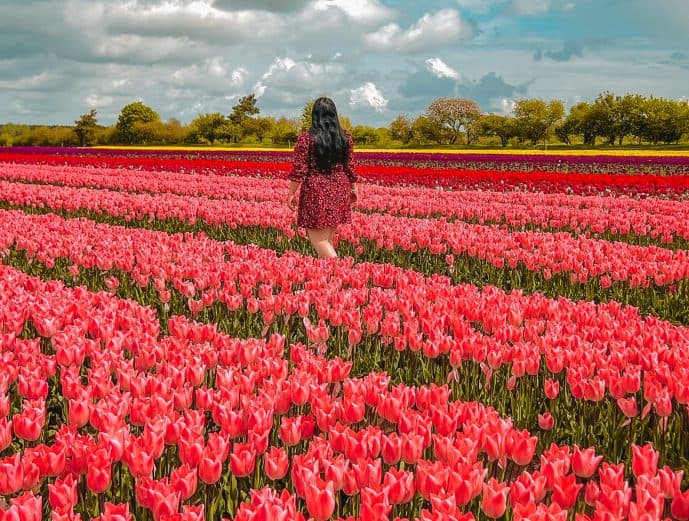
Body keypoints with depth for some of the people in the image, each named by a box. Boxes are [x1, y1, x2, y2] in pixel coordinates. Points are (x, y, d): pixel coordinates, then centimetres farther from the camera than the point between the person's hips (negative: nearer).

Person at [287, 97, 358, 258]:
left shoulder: (306, 138, -9)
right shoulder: (346, 138, 2)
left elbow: (299, 170, -9)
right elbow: (350, 167, 7)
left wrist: (291, 193, 1)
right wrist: (353, 189, 21)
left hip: (316, 192, -5)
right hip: (339, 191, 5)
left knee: (318, 238, -1)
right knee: (328, 237, 15)